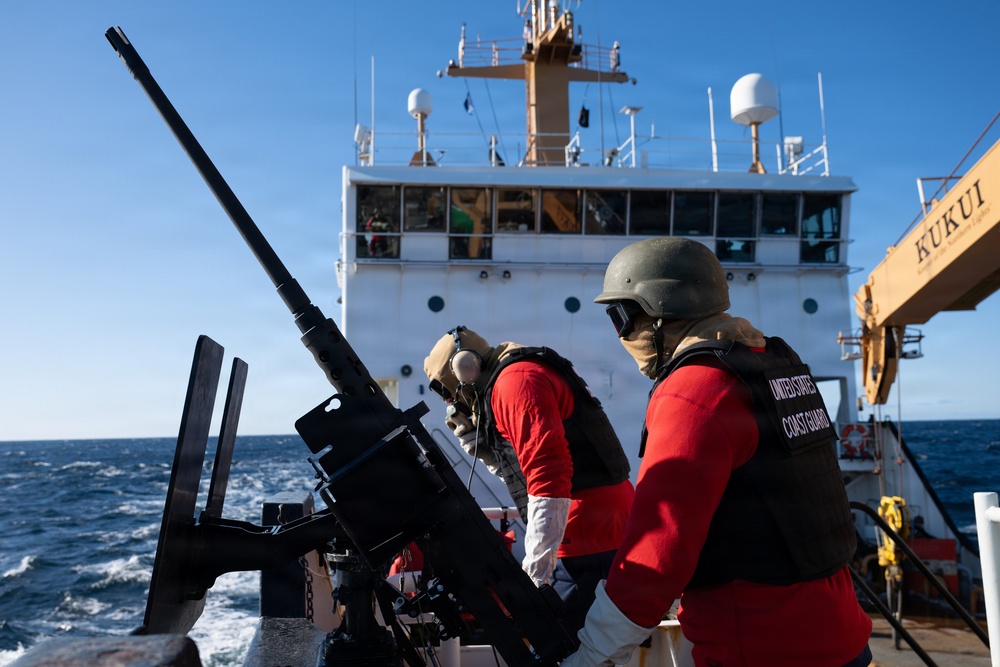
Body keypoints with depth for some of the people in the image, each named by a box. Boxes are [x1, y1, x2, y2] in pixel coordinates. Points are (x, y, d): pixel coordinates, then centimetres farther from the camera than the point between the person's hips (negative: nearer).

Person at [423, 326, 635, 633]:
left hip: (589, 540, -11)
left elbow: (549, 474, -22)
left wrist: (536, 568, -23)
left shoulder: (516, 380, -10)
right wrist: (471, 437, 14)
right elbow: (514, 468, 25)